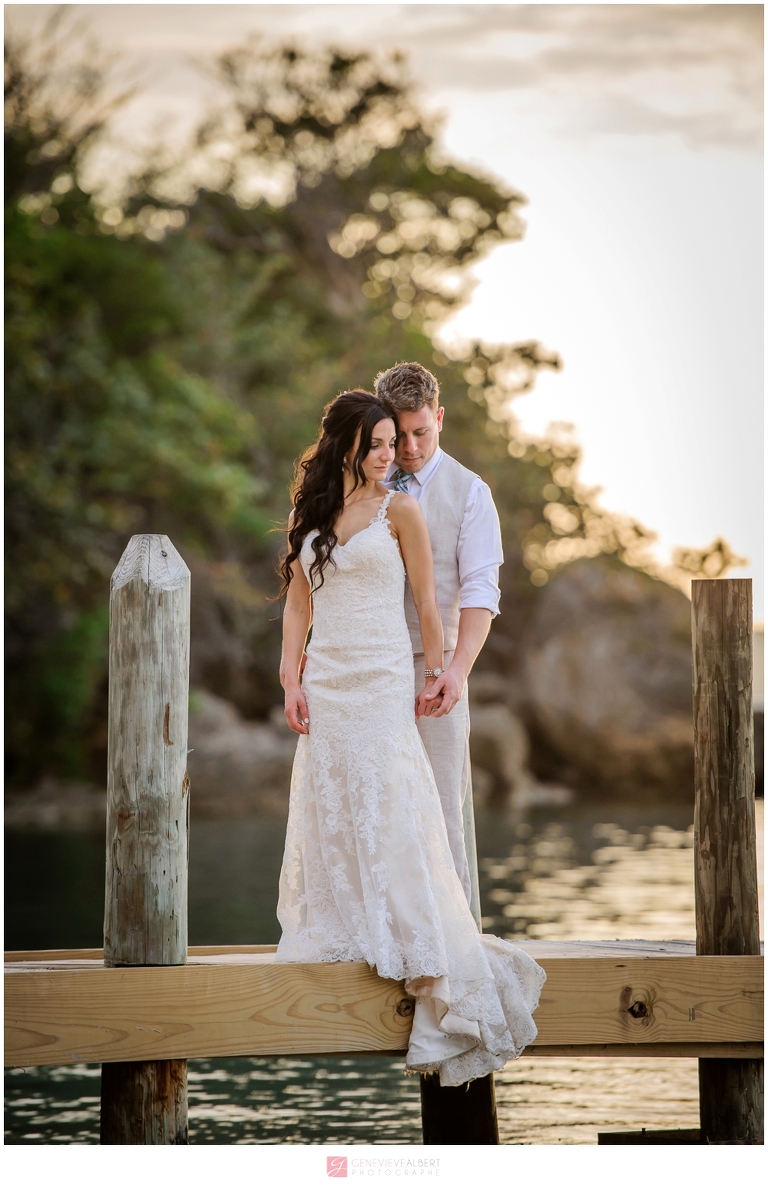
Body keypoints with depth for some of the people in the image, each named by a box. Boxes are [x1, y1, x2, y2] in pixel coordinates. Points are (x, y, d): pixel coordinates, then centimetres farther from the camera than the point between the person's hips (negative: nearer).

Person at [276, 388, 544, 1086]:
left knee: (390, 813, -7)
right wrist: (291, 681, 3)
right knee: (329, 811, 3)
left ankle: (429, 966, -4)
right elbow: (298, 603, 12)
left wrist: (435, 675, -1)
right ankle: (340, 933, 11)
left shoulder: (399, 511, 0)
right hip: (327, 681, 4)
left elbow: (426, 603, 1)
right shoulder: (310, 515, 11)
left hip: (382, 681, -4)